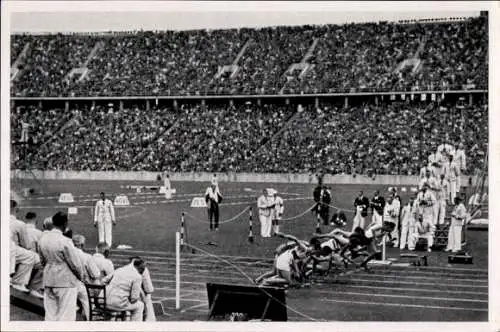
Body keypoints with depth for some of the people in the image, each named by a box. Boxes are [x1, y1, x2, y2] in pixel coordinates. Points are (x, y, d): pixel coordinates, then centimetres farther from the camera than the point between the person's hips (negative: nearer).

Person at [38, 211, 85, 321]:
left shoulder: (43, 238, 1)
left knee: (50, 314, 11)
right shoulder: (65, 242, -19)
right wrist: (81, 276, 6)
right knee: (66, 315, 0)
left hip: (48, 281, 7)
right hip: (66, 282, -7)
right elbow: (75, 263, -12)